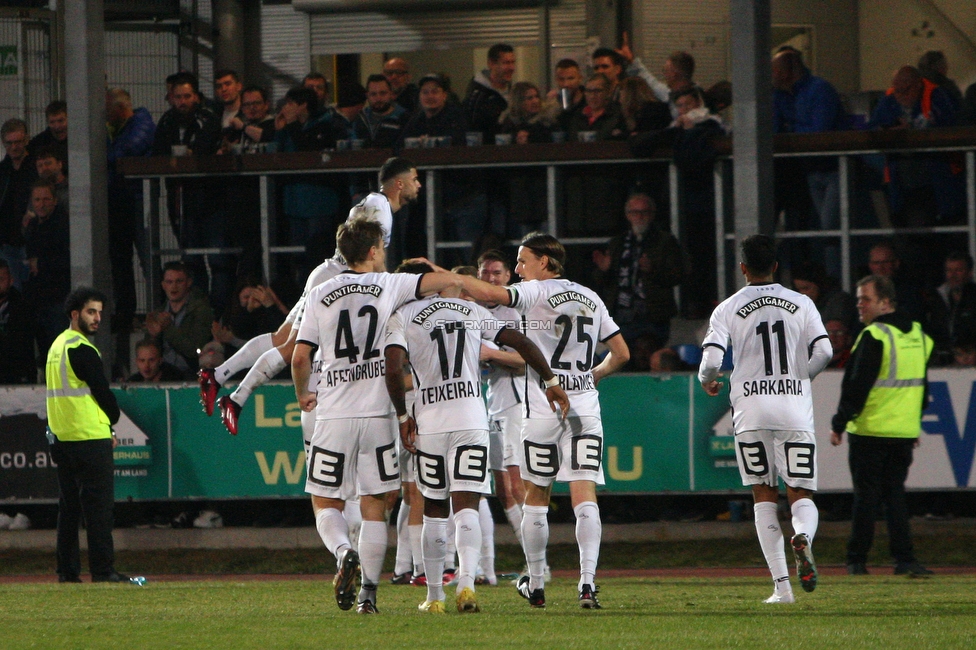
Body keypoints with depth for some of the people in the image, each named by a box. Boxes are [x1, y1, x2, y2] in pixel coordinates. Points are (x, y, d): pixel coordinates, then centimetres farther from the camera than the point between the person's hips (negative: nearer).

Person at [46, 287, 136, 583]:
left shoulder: (57, 346, 16)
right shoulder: (81, 349, -13)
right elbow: (103, 393, -11)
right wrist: (112, 422, 8)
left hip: (60, 437, 9)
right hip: (90, 436, -9)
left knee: (68, 505, 11)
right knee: (98, 504, -7)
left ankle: (67, 570, 11)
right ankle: (103, 570, -10)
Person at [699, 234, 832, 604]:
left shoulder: (728, 309, 1)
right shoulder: (801, 305, 5)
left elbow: (711, 360, -8)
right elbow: (823, 352, -3)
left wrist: (707, 382, 15)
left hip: (751, 409, 0)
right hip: (795, 407, 0)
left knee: (764, 496, 9)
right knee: (801, 495, 5)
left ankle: (781, 584, 1)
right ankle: (803, 536, -32)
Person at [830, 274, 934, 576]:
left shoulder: (874, 337, -13)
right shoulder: (918, 335, 11)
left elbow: (857, 385, -15)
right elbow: (922, 385, 19)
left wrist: (839, 424, -8)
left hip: (869, 430, -6)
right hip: (905, 432, 6)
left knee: (866, 495, 1)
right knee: (895, 493, 10)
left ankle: (857, 560, 6)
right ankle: (904, 559, 0)